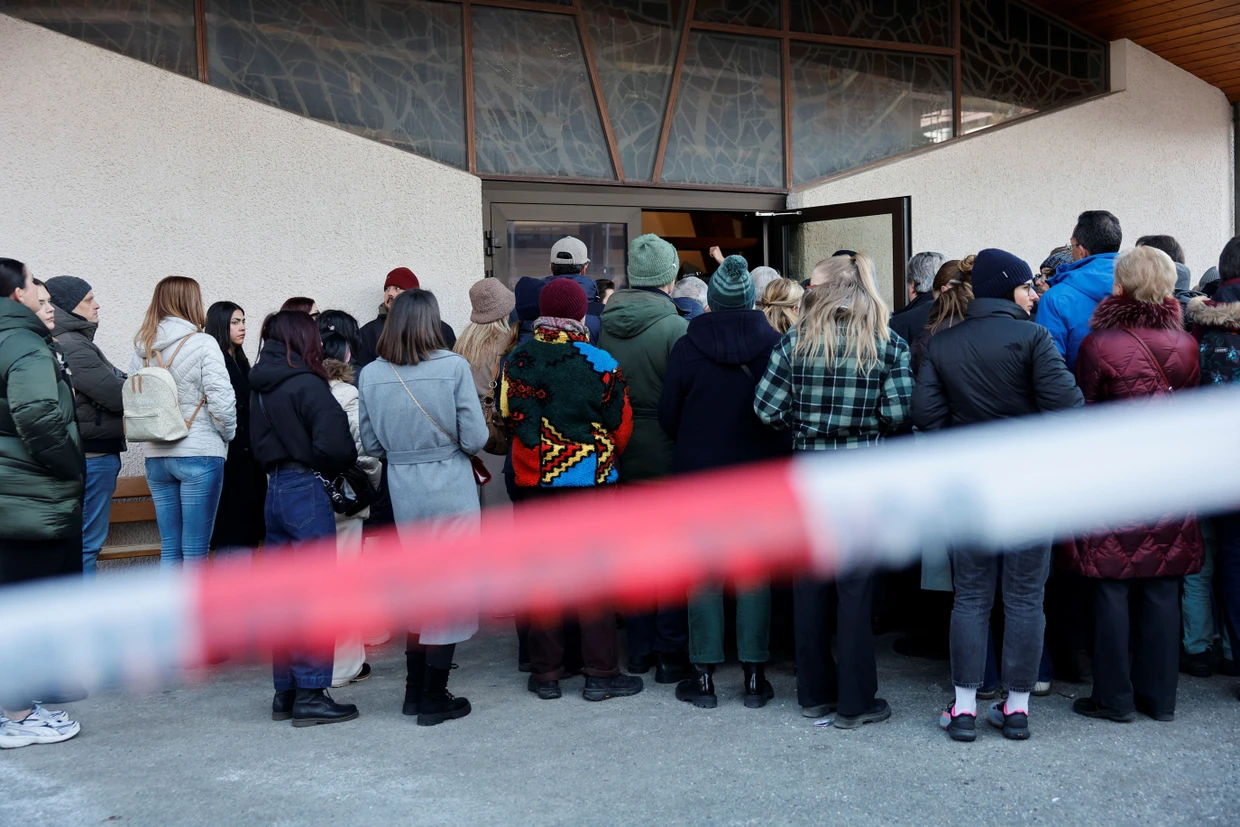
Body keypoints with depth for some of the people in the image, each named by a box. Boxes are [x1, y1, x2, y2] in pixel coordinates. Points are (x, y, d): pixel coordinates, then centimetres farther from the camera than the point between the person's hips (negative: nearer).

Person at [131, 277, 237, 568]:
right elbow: (221, 400, -14)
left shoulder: (143, 348, 8)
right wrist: (227, 435, 2)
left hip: (156, 456, 6)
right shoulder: (202, 344, -9)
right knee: (195, 551, 0)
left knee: (169, 549, 12)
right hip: (199, 455, -5)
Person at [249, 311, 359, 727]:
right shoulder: (306, 384, -14)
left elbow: (257, 444, 15)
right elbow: (334, 445, -22)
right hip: (307, 489, -8)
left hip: (275, 490, 8)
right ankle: (310, 694, 2)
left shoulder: (260, 387, 11)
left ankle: (286, 691, 21)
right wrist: (340, 466, -3)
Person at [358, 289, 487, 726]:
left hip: (403, 491, 4)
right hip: (451, 489, -4)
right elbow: (475, 439, -11)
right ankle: (434, 698, 11)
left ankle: (416, 689, 26)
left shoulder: (370, 374, -1)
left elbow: (371, 444, 5)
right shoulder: (454, 367, -12)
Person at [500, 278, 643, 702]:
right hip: (591, 479, -3)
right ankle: (601, 673, 10)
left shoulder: (516, 361, -1)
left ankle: (546, 673, 17)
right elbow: (621, 426, -3)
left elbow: (506, 417, 7)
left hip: (533, 481, 3)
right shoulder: (599, 363, -10)